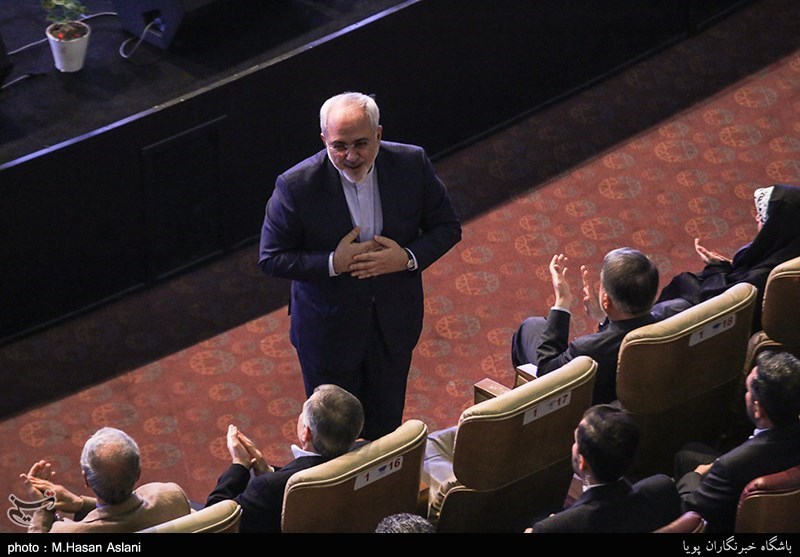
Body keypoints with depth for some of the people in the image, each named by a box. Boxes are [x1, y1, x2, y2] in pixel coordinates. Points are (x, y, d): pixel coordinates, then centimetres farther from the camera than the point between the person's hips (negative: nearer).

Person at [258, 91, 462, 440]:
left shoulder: (412, 164, -17)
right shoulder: (296, 186, -24)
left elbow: (447, 227, -4)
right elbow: (271, 259, -15)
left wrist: (409, 257, -22)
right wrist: (332, 264, -29)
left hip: (394, 325, 3)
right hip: (329, 330, -2)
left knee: (385, 427, 23)